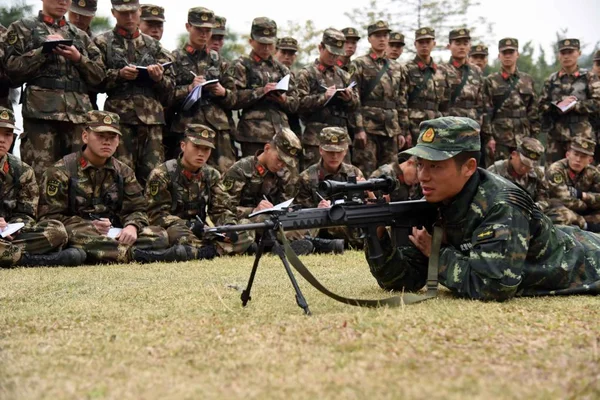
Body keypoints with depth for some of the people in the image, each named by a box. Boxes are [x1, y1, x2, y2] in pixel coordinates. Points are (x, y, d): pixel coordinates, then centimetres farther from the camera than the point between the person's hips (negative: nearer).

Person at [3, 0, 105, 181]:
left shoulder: (80, 35, 23)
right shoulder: (22, 28, 12)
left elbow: (99, 75, 16)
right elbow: (12, 68, 1)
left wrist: (78, 58, -1)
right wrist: (44, 50, -7)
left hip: (79, 112, 4)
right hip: (41, 110, -4)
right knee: (40, 174, -11)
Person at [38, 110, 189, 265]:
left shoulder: (123, 172, 14)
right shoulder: (61, 171, -2)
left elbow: (136, 209, 12)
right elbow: (49, 217, -7)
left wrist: (132, 227, -14)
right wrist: (90, 226, -20)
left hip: (113, 235, 5)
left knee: (159, 235, -14)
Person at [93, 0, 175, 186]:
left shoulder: (153, 45, 18)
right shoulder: (102, 43, 9)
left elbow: (171, 86, 16)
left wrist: (159, 78, -5)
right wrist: (119, 75, -12)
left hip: (152, 116, 3)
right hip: (119, 115, -3)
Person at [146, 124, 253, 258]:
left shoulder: (212, 175, 8)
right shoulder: (162, 174, -7)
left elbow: (221, 209, 6)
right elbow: (158, 214, -12)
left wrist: (229, 226, -17)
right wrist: (188, 226, -26)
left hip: (202, 232, 5)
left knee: (246, 234, -14)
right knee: (183, 238, -41)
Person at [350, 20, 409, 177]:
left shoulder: (396, 67, 16)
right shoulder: (359, 65, 0)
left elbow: (402, 102, 16)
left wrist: (403, 131, 10)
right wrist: (358, 128, -14)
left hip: (391, 129, 5)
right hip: (368, 127, -5)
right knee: (365, 173, -6)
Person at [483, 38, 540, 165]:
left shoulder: (527, 80, 12)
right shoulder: (490, 81, 3)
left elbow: (534, 111, 12)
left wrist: (534, 135, 6)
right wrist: (488, 138, -9)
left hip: (523, 139, 3)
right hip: (498, 141, -3)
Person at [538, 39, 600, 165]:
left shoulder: (589, 78, 5)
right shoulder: (551, 80, 12)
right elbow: (541, 106, 6)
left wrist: (574, 105, -13)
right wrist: (558, 105, -12)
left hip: (581, 135, -3)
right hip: (555, 136, 3)